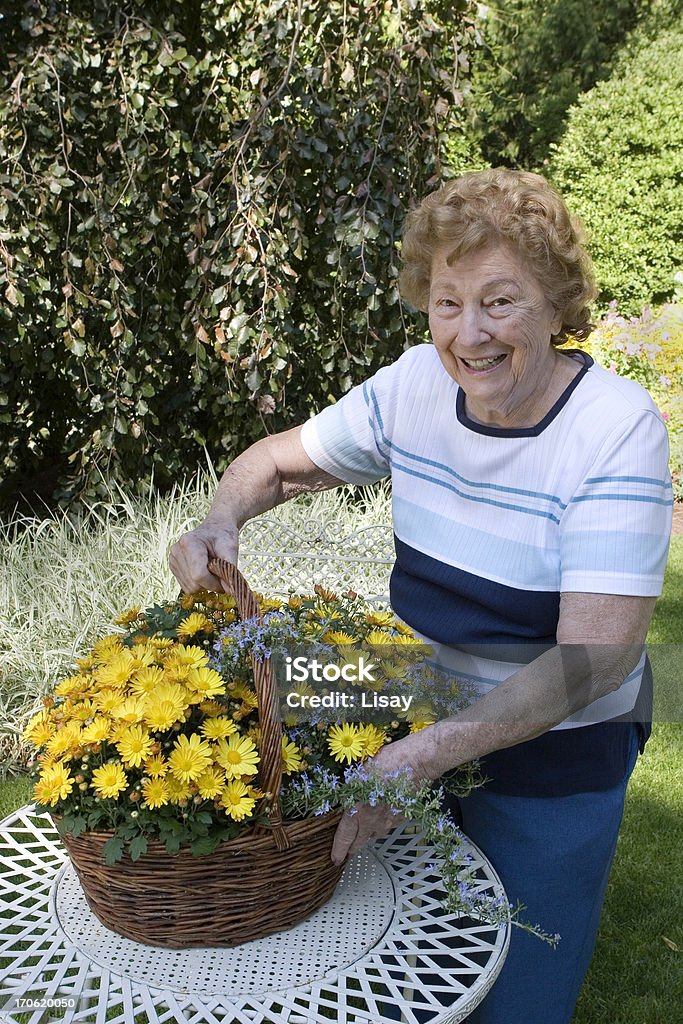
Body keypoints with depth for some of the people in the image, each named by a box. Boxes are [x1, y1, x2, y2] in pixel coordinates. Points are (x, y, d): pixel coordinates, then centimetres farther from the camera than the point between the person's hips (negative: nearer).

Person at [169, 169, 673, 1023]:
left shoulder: (616, 427, -23)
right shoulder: (416, 384, -9)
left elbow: (596, 655, -28)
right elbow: (279, 459, 4)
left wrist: (427, 753, -38)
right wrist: (218, 523, -18)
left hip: (554, 754, -4)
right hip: (421, 720, 5)